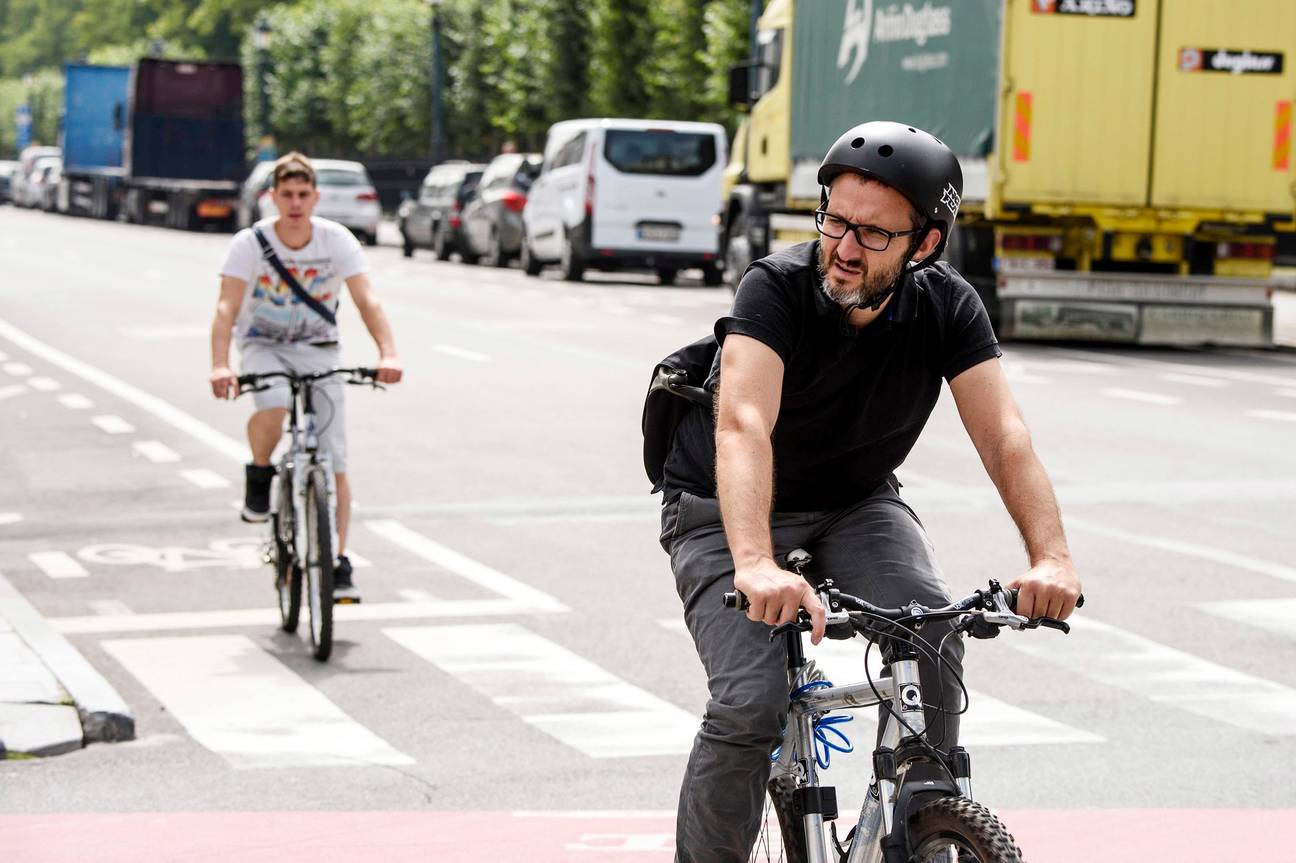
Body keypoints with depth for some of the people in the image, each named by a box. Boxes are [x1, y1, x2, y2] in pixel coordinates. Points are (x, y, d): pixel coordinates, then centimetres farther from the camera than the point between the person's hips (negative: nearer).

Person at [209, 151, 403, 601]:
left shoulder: (337, 240, -12)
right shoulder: (250, 242, -16)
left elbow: (367, 299, -20)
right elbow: (227, 307, -25)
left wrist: (388, 354, -36)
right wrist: (220, 365, -41)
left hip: (319, 349, 2)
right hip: (263, 345, -1)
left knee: (334, 462, -7)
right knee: (273, 404, -36)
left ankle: (339, 564, 1)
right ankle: (260, 476, -5)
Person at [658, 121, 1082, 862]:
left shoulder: (947, 307, -16)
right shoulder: (777, 288, -27)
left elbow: (1004, 436, -25)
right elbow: (742, 426, -41)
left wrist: (1053, 557, -42)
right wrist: (757, 565, -58)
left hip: (855, 507, 3)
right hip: (724, 514, -3)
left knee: (932, 632, -26)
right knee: (751, 703, -23)